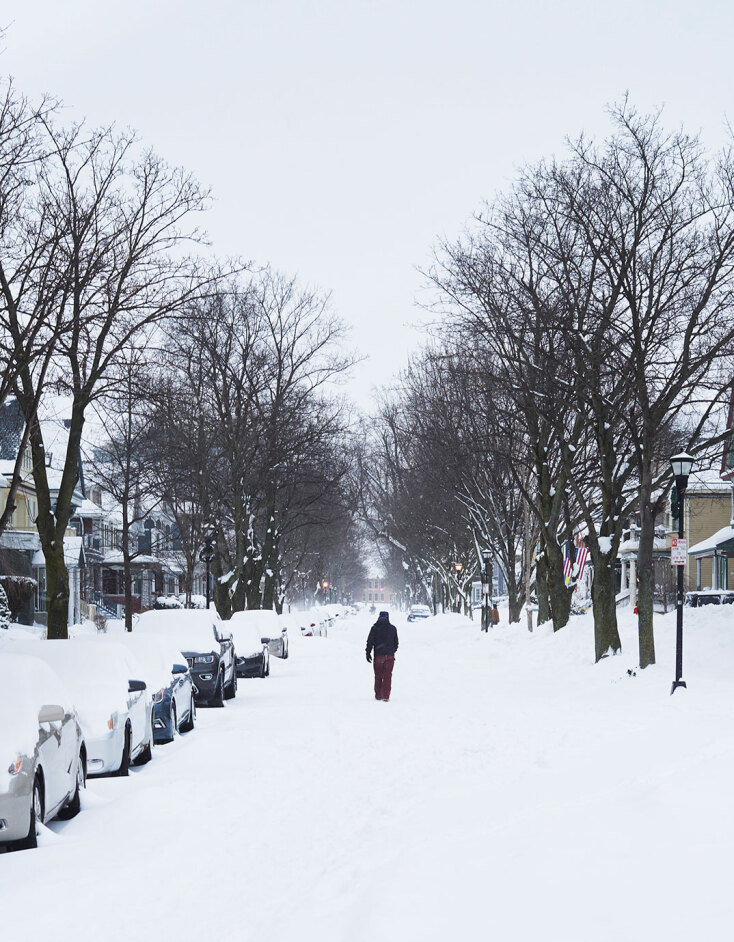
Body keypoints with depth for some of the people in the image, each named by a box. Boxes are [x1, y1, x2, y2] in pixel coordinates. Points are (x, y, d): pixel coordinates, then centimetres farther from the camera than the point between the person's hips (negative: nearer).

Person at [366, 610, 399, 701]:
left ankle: (378, 695, 14)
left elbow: (370, 641, -5)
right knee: (387, 676, 2)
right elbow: (396, 642, 13)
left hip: (378, 655, -1)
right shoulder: (393, 628, 5)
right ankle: (386, 696, -4)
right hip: (390, 656, 1)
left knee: (378, 676, 10)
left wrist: (368, 653, 1)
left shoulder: (375, 628, -3)